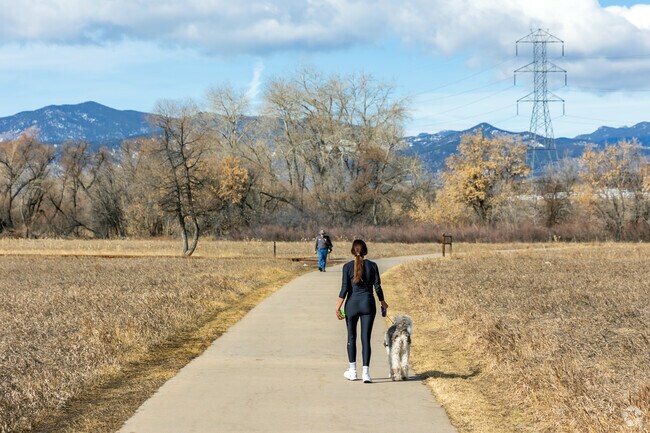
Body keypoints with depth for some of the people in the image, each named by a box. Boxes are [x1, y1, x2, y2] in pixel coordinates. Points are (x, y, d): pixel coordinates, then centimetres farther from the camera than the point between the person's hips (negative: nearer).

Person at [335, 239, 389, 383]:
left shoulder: (347, 266, -5)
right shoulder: (372, 266, -2)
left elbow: (344, 289, -8)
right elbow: (377, 287, 1)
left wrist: (338, 307, -4)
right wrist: (383, 303, 16)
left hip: (352, 303, 0)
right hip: (368, 303, 0)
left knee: (351, 337, 14)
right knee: (366, 338, 0)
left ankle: (352, 371, 19)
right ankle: (366, 372, -9)